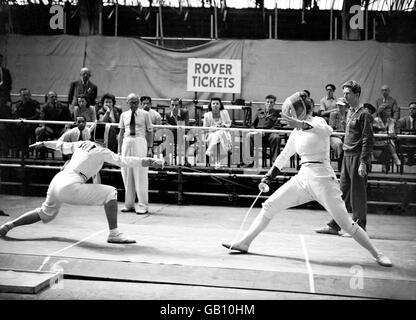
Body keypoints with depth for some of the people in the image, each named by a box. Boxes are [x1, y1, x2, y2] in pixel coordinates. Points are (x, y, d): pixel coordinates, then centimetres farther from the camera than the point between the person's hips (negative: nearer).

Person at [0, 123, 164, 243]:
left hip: (56, 181, 9)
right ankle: (114, 234, -12)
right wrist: (149, 162, -16)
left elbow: (63, 145, 31)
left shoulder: (82, 144, 16)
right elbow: (123, 161, -13)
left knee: (45, 214, 32)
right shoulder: (101, 151, -4)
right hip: (70, 186, -8)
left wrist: (43, 143, 47)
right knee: (110, 192, -8)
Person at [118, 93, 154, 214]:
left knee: (140, 175, -4)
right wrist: (119, 149, 9)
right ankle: (129, 204, 17)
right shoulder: (124, 115, 11)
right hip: (127, 143, 4)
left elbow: (149, 132, 3)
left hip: (140, 142, -4)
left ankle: (143, 206, 1)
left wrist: (150, 148, -4)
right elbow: (121, 133, 14)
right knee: (126, 174, 7)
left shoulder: (145, 114, 2)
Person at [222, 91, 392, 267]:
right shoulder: (296, 132, 14)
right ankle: (244, 243, 12)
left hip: (322, 178, -7)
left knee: (346, 223, -7)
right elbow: (284, 156, 26)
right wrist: (267, 178, 26)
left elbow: (327, 131, -32)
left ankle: (377, 254, 10)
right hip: (302, 178, 7)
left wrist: (301, 124, -47)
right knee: (268, 206, 3)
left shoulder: (317, 121, -7)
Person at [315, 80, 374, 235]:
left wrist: (363, 163, -19)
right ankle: (334, 225, 16)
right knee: (342, 192, 10)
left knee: (357, 194, 0)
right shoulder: (349, 112, 14)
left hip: (357, 158, -8)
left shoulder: (364, 114, -11)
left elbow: (368, 141, -15)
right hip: (347, 156, 8)